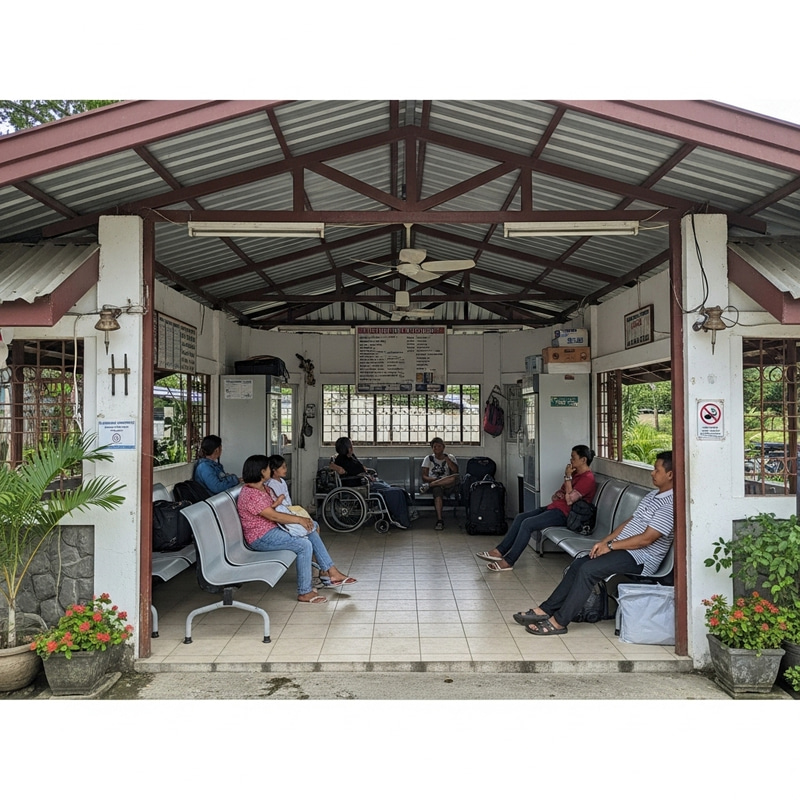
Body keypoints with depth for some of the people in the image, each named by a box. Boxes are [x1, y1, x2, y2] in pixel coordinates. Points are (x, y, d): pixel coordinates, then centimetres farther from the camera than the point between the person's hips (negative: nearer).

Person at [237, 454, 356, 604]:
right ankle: (305, 592, -13)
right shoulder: (250, 495, -23)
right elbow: (273, 516, -24)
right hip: (261, 538, -11)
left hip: (273, 528, 11)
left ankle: (331, 572, 5)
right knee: (305, 545, -23)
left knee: (312, 528, 4)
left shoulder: (264, 487, 10)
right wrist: (299, 520, -18)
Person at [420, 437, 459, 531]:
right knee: (437, 489, -40)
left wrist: (446, 458, -7)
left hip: (447, 486, 1)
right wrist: (434, 479, -17)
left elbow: (455, 471, -5)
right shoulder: (428, 458, 12)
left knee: (457, 477, -33)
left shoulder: (450, 457, 14)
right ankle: (439, 520, -44)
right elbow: (424, 476, 3)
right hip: (434, 486, -1)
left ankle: (428, 485, -31)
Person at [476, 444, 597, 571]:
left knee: (528, 523, -23)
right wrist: (557, 495, 2)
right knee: (520, 517, -1)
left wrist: (568, 477, -16)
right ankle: (499, 551, -4)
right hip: (554, 507, 10)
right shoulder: (575, 473, 17)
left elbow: (570, 500, -22)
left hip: (563, 513, -10)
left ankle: (508, 562, -20)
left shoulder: (588, 478, -13)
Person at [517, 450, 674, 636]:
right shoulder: (652, 495, 15)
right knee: (578, 564, -3)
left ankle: (558, 622, -17)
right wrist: (605, 541, 5)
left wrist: (611, 546, -14)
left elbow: (646, 539, -21)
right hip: (622, 547, 9)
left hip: (641, 558, -9)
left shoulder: (670, 504, -17)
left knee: (588, 569, -24)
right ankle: (545, 610, 0)